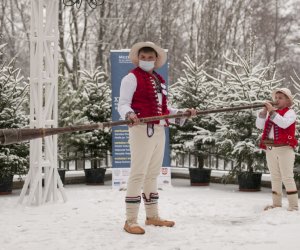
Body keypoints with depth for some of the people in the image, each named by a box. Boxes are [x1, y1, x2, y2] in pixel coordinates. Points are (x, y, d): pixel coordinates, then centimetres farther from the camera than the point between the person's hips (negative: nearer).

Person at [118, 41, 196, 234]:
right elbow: (123, 104, -11)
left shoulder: (160, 80, 19)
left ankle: (152, 215, 26)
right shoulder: (132, 78, -4)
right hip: (142, 130, -8)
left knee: (153, 174, 15)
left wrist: (184, 113, 16)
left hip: (159, 130, 8)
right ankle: (131, 221, -6)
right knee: (138, 174, -10)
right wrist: (129, 114, -31)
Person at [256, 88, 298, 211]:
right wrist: (264, 112, -8)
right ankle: (276, 204, 16)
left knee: (287, 177, -8)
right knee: (275, 178, 10)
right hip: (270, 149, 7)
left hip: (284, 148, -7)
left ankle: (293, 205, -7)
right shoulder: (271, 112, 17)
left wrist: (272, 112, -22)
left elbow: (284, 124, -23)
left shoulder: (290, 112, -2)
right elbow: (259, 125, 5)